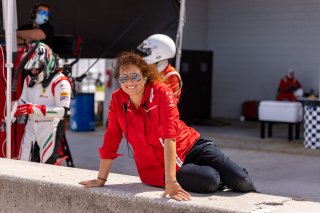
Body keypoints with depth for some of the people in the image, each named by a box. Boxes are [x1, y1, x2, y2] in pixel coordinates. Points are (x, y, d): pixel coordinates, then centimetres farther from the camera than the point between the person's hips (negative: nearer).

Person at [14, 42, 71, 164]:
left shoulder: (60, 82, -15)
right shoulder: (29, 80, 11)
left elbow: (63, 111, -22)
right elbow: (22, 101, 12)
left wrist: (35, 109, -28)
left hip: (49, 130, -7)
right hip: (31, 127, 7)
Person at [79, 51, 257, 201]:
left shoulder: (162, 93, -18)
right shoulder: (117, 100, -8)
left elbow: (169, 135, -28)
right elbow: (111, 140, 0)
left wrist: (171, 180, -38)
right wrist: (101, 179, 2)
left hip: (190, 146, 0)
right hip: (159, 166, 1)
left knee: (240, 180, -11)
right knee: (210, 180, -26)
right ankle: (220, 184, 11)